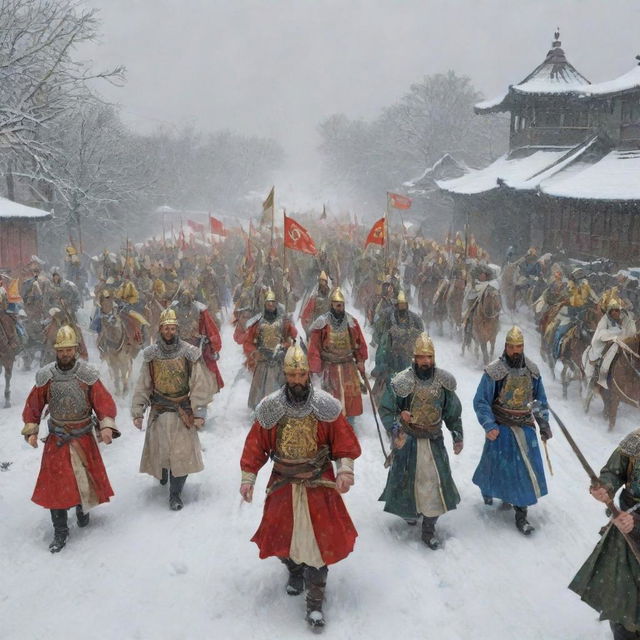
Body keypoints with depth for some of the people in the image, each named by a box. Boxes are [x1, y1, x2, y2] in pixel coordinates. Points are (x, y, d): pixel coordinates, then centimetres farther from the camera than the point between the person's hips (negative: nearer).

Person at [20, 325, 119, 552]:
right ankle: (60, 531, 13)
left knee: (86, 477, 12)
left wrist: (106, 426, -26)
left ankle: (83, 508, 44)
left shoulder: (88, 375, -10)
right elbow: (34, 405, 5)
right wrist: (31, 431, 0)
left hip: (84, 438, 0)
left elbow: (103, 401, -12)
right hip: (56, 440, 1)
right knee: (55, 482, 1)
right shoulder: (45, 376, -5)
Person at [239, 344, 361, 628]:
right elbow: (255, 445, -2)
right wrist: (247, 479, -5)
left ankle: (315, 602, 10)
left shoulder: (325, 406, -11)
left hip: (319, 484, -1)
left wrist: (345, 471, -18)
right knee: (283, 532, 15)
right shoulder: (270, 408, -9)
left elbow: (344, 440, -6)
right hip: (283, 484, 2)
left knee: (319, 538, -2)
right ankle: (294, 571, 47)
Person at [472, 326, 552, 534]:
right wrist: (489, 426, -22)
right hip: (501, 428, -3)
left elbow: (540, 399, 12)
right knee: (497, 464, 11)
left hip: (525, 427, 4)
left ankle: (521, 514, 15)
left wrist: (544, 424, 12)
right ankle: (488, 488, 45)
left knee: (526, 469, 3)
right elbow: (481, 401, -13)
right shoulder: (494, 371, -14)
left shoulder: (532, 370, 0)